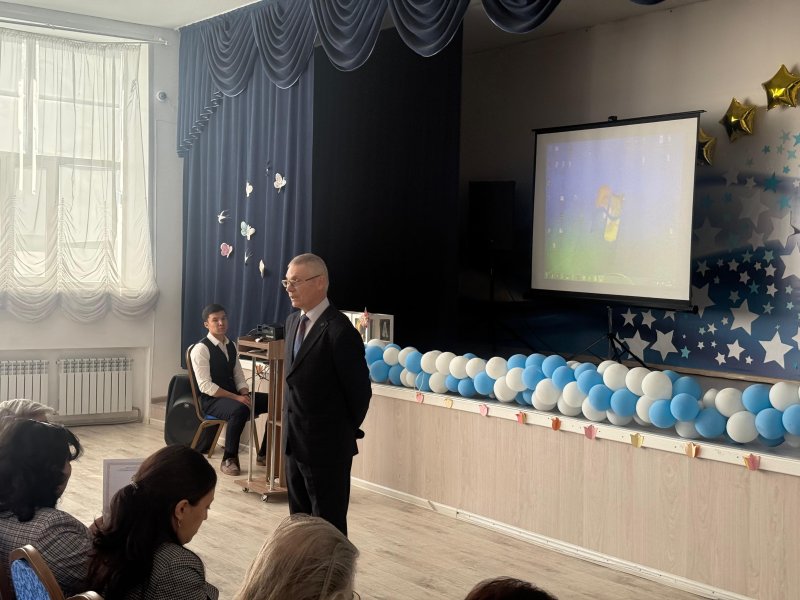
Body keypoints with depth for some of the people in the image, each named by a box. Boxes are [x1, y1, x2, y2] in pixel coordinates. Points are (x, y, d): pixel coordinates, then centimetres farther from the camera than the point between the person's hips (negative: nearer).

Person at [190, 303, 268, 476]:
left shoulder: (231, 346, 12)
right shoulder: (201, 349, -12)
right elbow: (205, 385, -19)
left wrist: (245, 394, -9)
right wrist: (237, 398, -25)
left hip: (234, 396, 8)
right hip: (212, 400, -8)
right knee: (240, 409, -39)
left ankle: (264, 454, 0)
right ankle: (229, 459, -23)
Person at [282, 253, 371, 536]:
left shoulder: (340, 331, -20)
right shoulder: (292, 321, 8)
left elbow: (360, 390, -14)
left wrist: (346, 431, -1)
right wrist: (290, 425, 13)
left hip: (327, 446, -8)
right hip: (295, 441, 8)